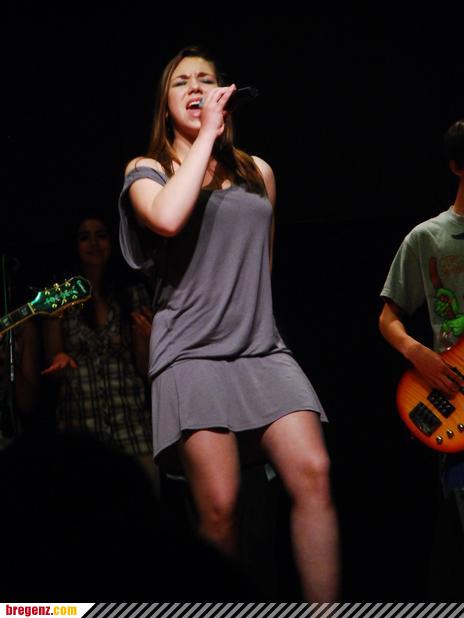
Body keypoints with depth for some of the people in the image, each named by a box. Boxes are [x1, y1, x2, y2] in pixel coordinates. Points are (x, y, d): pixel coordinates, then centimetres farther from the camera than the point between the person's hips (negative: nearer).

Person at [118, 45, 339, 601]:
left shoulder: (257, 171, 19)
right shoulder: (146, 169, 7)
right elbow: (168, 219, -17)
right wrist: (207, 135, -11)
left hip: (262, 348, 4)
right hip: (191, 352, -3)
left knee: (313, 474, -17)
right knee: (219, 506, -15)